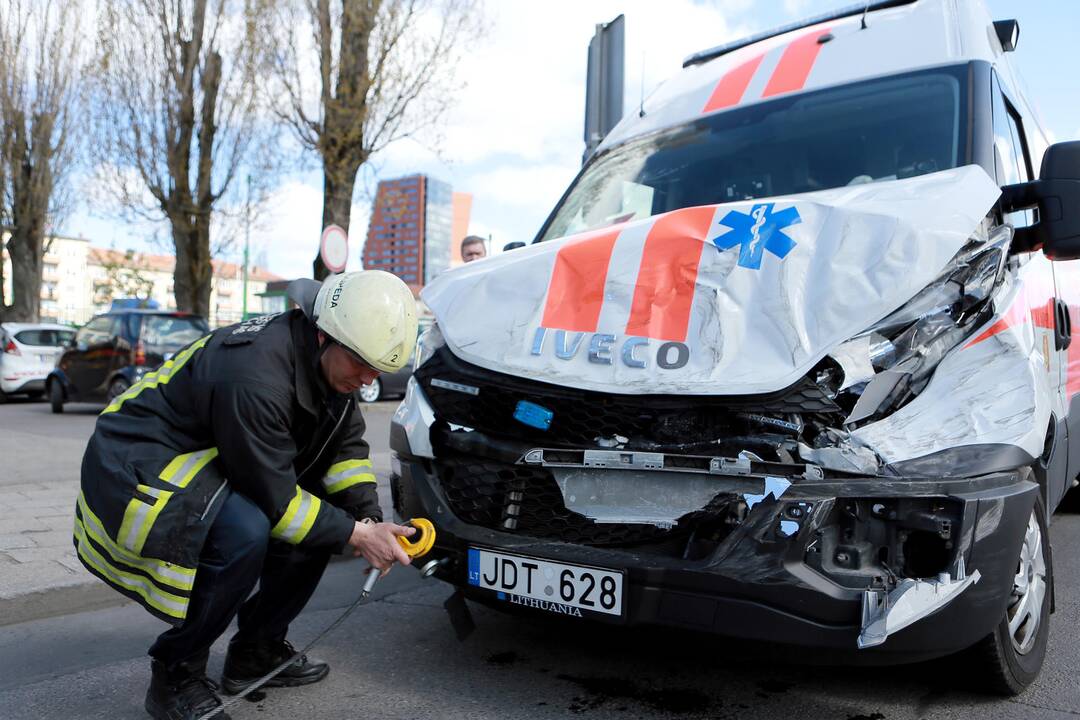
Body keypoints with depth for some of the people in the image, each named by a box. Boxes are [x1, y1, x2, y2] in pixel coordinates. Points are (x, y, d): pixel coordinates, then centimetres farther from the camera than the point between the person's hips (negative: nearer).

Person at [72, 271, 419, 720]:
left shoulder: (331, 362, -6)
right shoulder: (255, 378, -34)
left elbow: (346, 444, 2)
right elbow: (275, 498, -28)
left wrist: (369, 519, -11)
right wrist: (355, 535, -23)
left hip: (208, 462, 9)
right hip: (136, 469, -9)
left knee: (327, 510, -2)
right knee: (245, 532, -34)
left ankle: (256, 651, 12)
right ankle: (175, 676, -8)